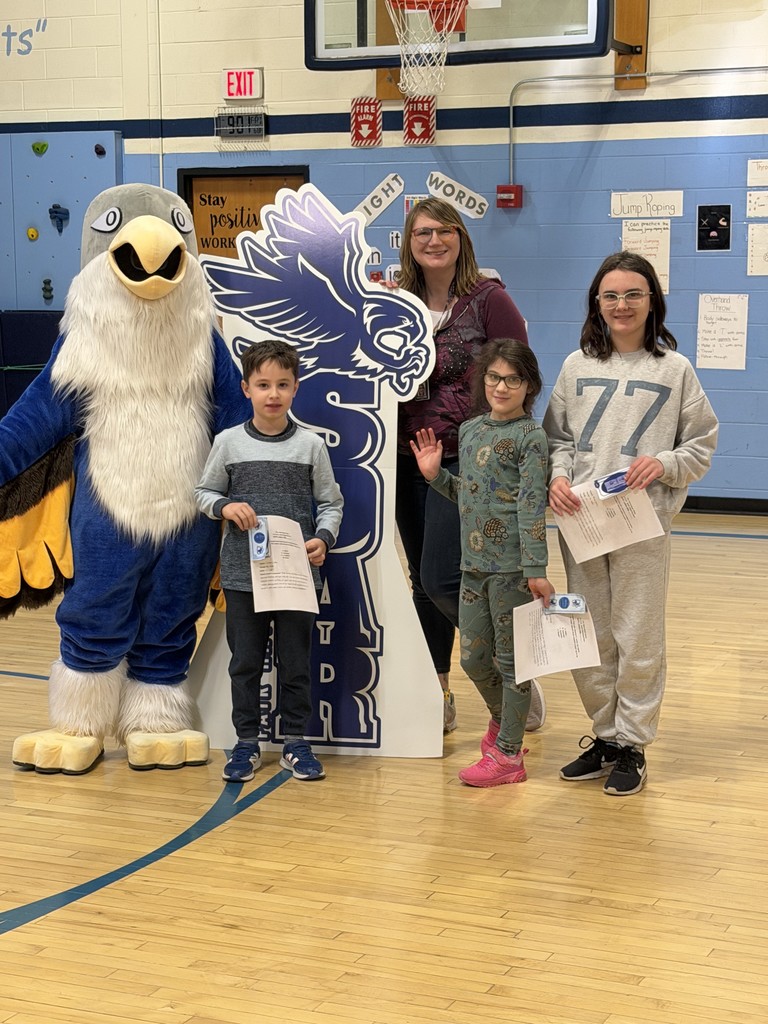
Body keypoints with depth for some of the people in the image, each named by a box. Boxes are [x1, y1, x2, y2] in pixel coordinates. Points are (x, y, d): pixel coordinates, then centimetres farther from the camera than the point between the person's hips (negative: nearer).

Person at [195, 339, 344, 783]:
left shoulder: (311, 444, -1)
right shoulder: (229, 442, 0)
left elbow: (331, 502, 5)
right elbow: (204, 492, 10)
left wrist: (323, 538, -12)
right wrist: (225, 507, -10)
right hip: (243, 574, 0)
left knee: (296, 662, 8)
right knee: (245, 663, 8)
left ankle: (296, 742, 21)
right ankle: (247, 743, 20)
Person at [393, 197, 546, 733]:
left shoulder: (488, 300, -6)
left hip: (465, 458, -5)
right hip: (409, 457, 6)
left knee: (442, 579, -12)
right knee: (423, 582, 10)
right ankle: (438, 697, 22)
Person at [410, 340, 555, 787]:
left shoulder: (531, 437, -8)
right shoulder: (471, 430, 12)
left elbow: (532, 505, -14)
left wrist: (535, 569, -18)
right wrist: (435, 475, 6)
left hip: (513, 566, -7)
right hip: (475, 563, 7)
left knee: (512, 658, 2)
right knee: (473, 657, 14)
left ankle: (508, 753, 12)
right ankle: (502, 720, 39)